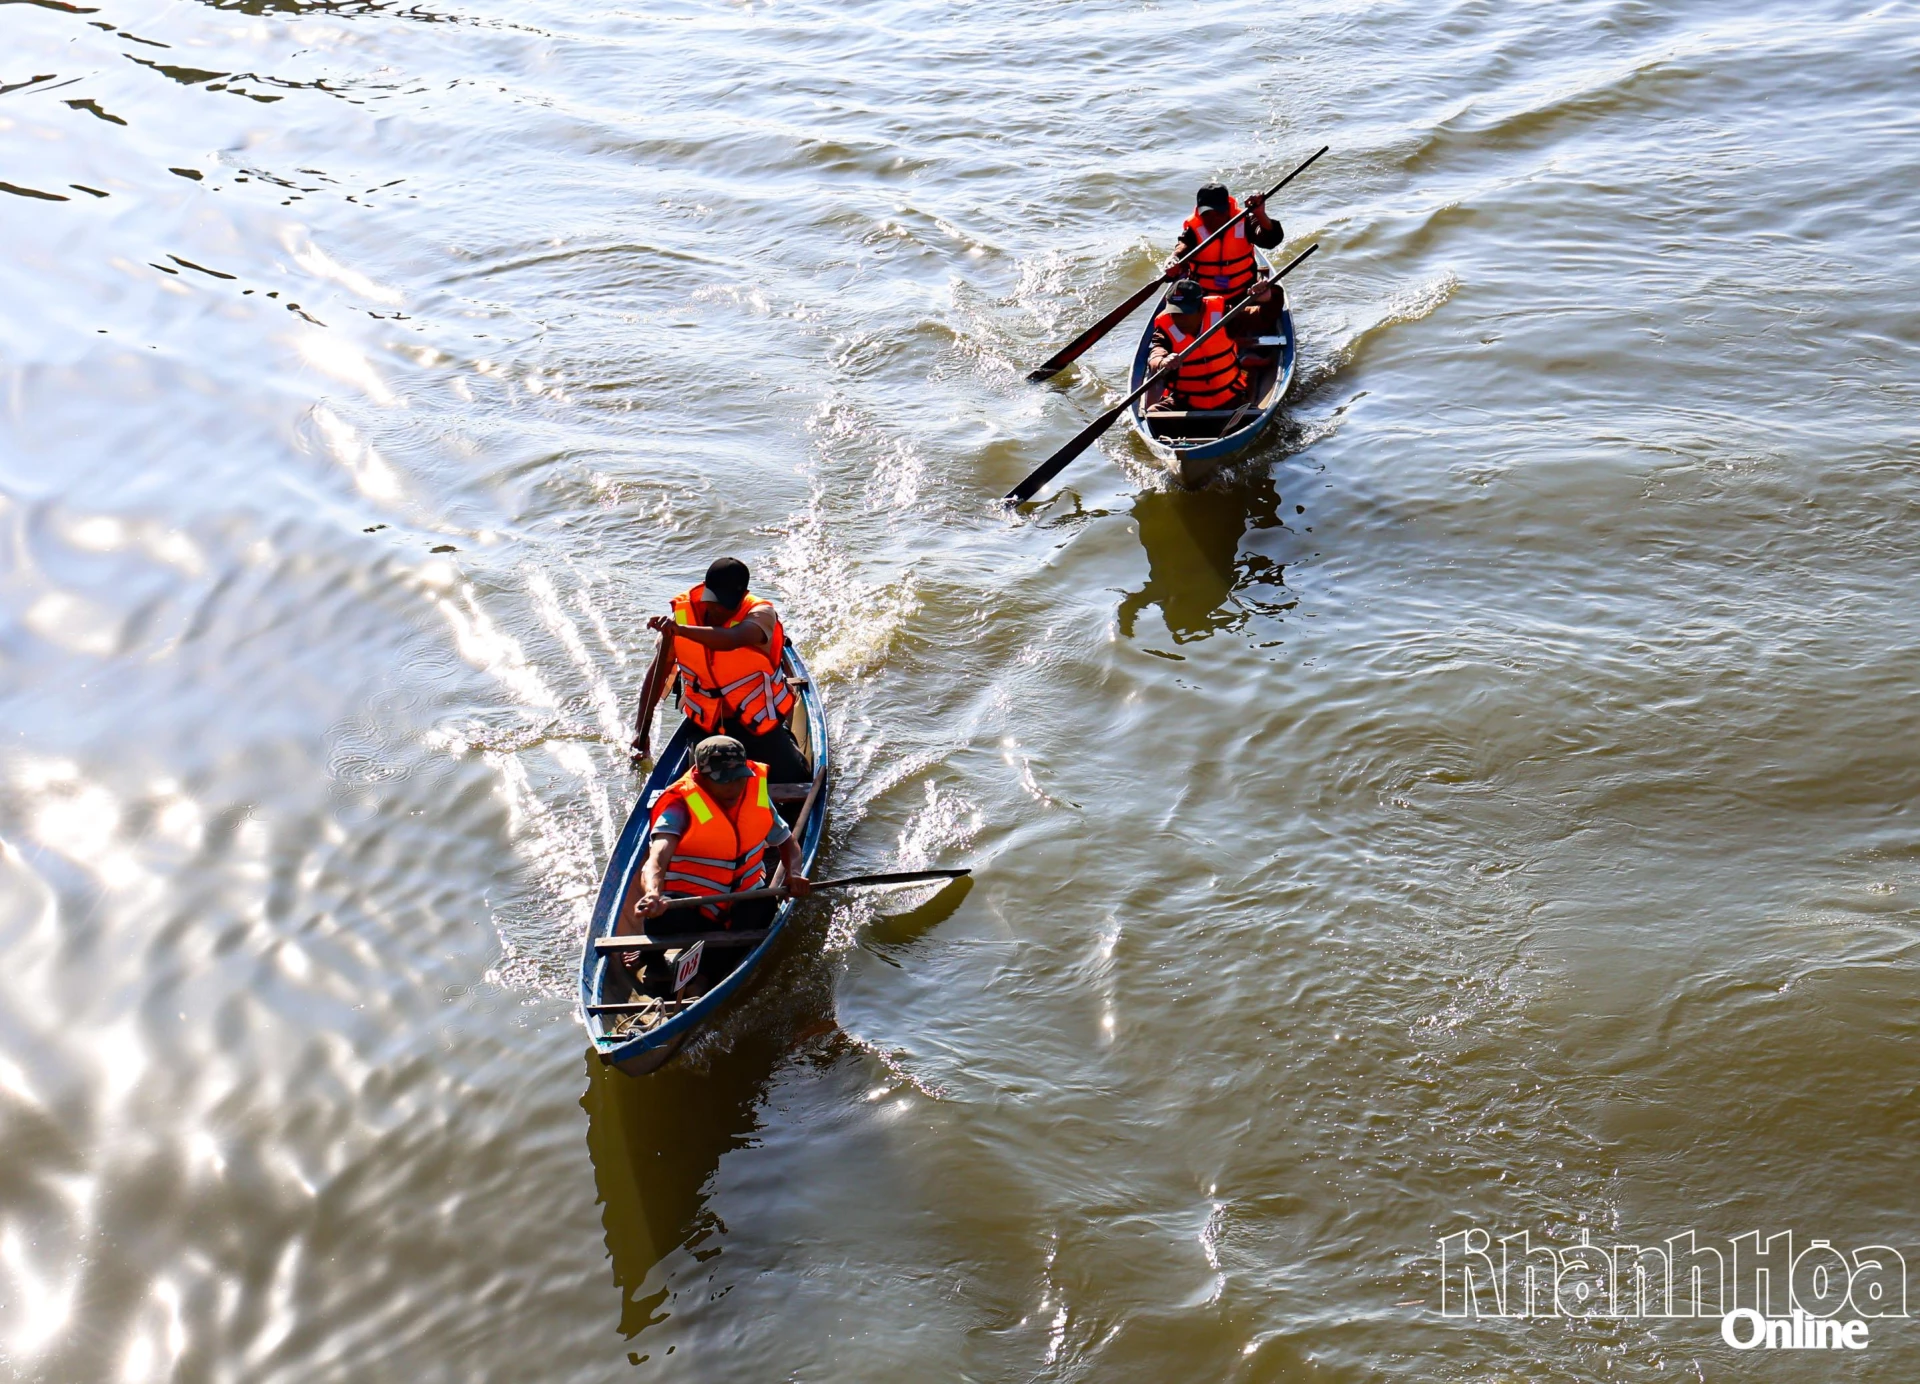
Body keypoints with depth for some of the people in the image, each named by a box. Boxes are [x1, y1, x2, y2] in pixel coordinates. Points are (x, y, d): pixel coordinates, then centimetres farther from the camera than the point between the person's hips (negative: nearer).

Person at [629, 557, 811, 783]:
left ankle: (787, 741, 32)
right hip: (705, 724, 3)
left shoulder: (761, 614, -22)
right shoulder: (683, 614, -11)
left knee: (792, 781, -2)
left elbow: (731, 640, -46)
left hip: (758, 721, -3)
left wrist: (680, 630, -59)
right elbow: (657, 674, -4)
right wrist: (641, 729, -8)